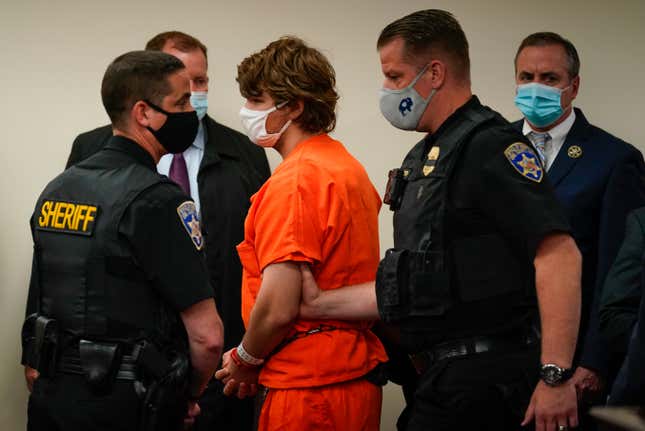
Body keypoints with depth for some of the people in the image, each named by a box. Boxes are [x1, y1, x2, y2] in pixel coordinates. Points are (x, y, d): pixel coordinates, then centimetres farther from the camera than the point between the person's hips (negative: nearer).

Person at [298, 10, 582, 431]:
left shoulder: (489, 145, -12)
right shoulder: (424, 158, 18)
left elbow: (559, 255, -21)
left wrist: (555, 376, -25)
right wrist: (320, 305, 16)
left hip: (482, 377, -9)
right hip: (442, 375, 9)